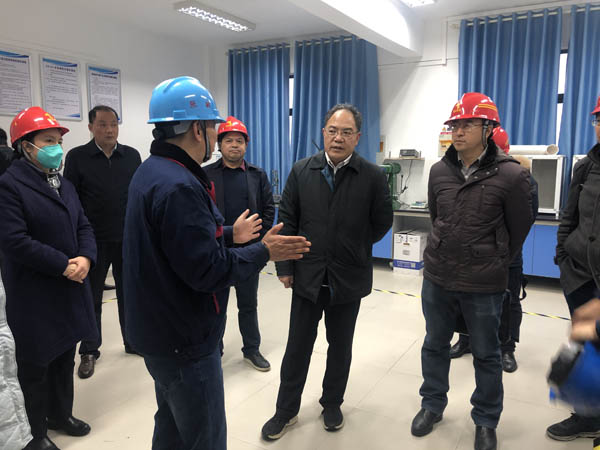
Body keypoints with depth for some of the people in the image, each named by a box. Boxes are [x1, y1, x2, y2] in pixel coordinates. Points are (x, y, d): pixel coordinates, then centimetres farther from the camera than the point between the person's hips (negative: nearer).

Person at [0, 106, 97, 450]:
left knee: (65, 356, 19)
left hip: (71, 287, 7)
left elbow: (84, 226, 9)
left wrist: (85, 258, -11)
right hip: (33, 295, -7)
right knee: (35, 365, 8)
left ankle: (61, 413, 38)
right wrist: (64, 266, -20)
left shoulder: (65, 184, 13)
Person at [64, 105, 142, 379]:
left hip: (127, 239, 2)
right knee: (91, 297, 10)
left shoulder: (132, 156, 3)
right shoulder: (77, 157, -3)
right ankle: (89, 351, 25)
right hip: (93, 241, -2)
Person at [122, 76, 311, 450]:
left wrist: (230, 234, 18)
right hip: (185, 339, -10)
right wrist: (264, 253, -15)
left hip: (160, 330, 10)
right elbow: (207, 271, -26)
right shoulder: (178, 186, -26)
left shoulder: (153, 170, 7)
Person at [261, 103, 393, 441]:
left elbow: (382, 222, 3)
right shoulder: (302, 171, -2)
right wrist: (285, 266, -2)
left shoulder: (373, 176, -7)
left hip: (348, 279, 0)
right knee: (298, 346, 11)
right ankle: (287, 410, 28)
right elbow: (287, 221, 0)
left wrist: (354, 249, 9)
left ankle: (332, 404, 37)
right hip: (307, 275, 1)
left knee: (340, 346, 16)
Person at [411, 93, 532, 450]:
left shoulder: (511, 176, -14)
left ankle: (486, 421, 35)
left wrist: (496, 263, 10)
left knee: (486, 355, 14)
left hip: (484, 286, -3)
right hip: (437, 279, 4)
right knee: (435, 345, 18)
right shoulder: (439, 172, -2)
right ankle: (432, 405, 39)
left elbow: (519, 230, -1)